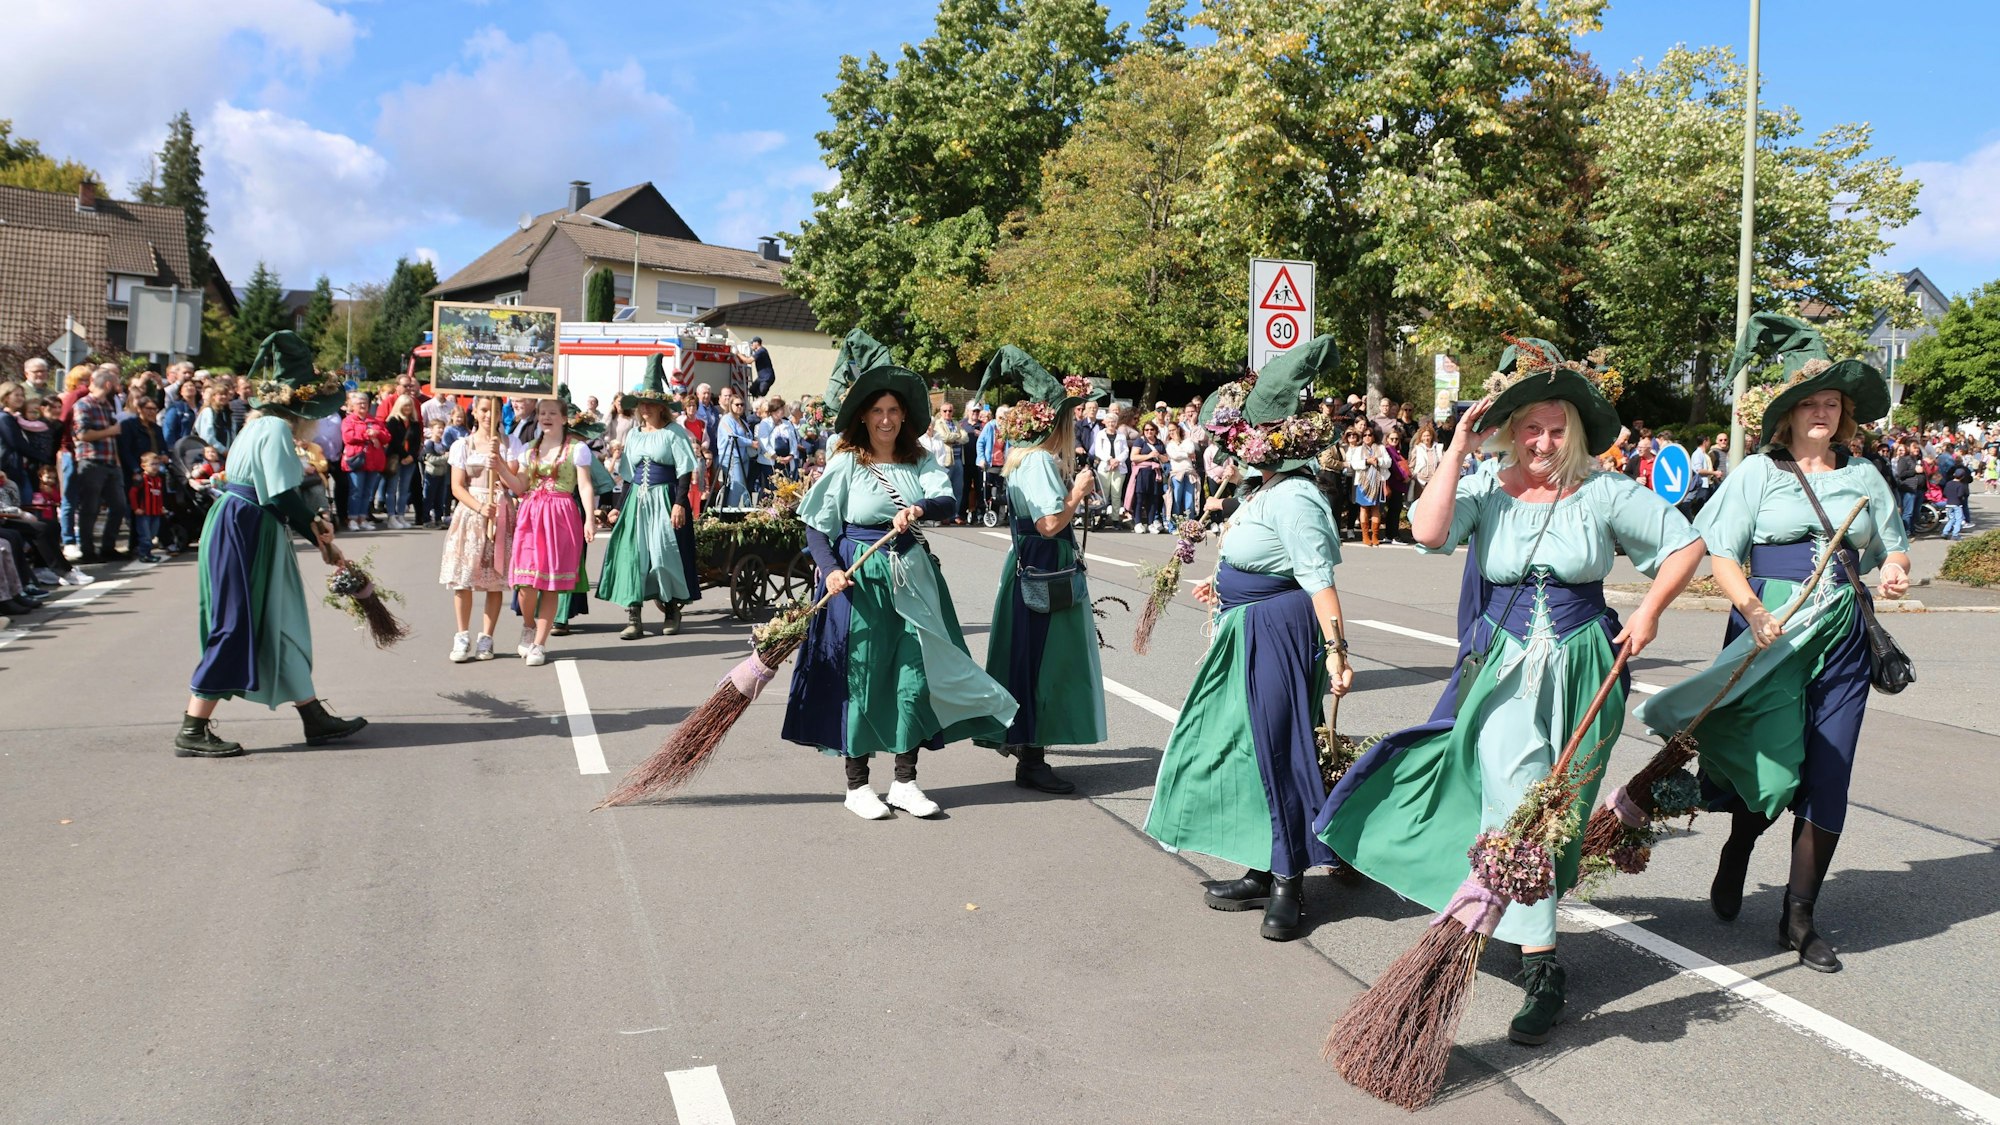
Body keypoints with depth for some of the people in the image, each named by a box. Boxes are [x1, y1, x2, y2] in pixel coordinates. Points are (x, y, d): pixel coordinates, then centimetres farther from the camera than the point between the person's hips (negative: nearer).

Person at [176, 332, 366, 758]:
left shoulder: (262, 425, 17)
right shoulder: (276, 429, -14)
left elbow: (274, 494, 16)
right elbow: (284, 498, -21)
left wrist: (316, 532, 16)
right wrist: (315, 523, -4)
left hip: (245, 532, 11)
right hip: (243, 534, -11)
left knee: (279, 624, 13)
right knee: (235, 628, -5)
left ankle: (315, 717, 20)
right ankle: (192, 731, 0)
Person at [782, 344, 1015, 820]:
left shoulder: (921, 463, 6)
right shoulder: (845, 465, -3)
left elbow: (947, 501, -11)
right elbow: (817, 527, -2)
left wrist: (919, 508, -32)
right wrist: (831, 569, -18)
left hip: (914, 580, 4)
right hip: (860, 582, -3)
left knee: (915, 676, 3)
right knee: (860, 677, 2)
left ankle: (904, 781, 15)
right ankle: (857, 785, 14)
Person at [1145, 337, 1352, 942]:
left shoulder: (1293, 497, -20)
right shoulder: (1272, 489, 10)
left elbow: (1319, 579, -25)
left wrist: (1335, 649, -28)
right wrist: (1228, 587, 28)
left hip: (1278, 635, -11)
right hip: (1249, 632, 11)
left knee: (1275, 749, -2)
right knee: (1246, 745, 15)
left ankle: (1289, 885, 11)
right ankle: (1262, 872, 27)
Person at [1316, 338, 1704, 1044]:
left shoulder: (1605, 493, -3)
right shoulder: (1484, 490, -3)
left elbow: (1685, 543, 5)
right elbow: (1429, 533, -22)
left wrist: (1648, 613, -2)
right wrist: (1455, 454, -18)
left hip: (1580, 665, 1)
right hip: (1503, 665, -1)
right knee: (1518, 796, -14)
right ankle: (1541, 965, -7)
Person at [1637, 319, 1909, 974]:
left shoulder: (1863, 476, 12)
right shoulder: (1759, 471, 2)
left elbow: (1894, 546, 22)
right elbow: (1720, 555, -6)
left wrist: (1895, 568, -3)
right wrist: (1755, 613, -22)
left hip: (1844, 637, 3)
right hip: (1771, 631, -3)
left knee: (1827, 779, 1)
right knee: (1772, 768, -6)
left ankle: (1799, 916, 12)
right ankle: (1736, 854, 28)